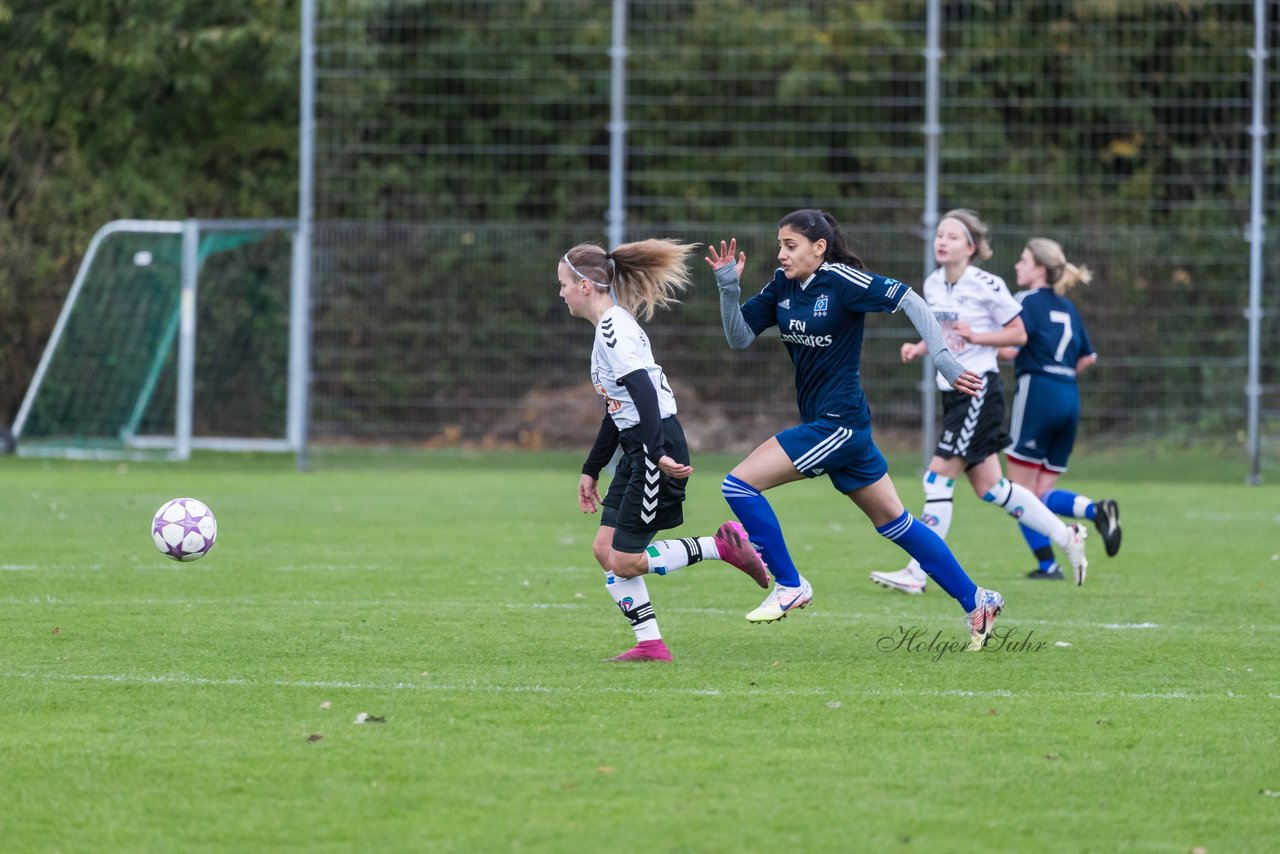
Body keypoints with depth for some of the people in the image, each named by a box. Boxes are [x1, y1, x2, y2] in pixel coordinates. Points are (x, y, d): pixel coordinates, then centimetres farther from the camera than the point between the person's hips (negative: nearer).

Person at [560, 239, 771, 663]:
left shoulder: (613, 329, -14)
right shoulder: (611, 325, 17)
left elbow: (643, 393, -25)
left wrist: (658, 455, -32)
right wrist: (591, 469, 28)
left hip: (656, 448, -10)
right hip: (638, 450, 10)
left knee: (624, 561, -7)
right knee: (605, 548, 7)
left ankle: (722, 546, -2)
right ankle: (650, 644, 7)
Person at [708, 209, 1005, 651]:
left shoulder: (840, 280, -16)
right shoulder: (782, 286, 6)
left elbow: (908, 300, -17)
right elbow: (739, 337, 7)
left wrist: (944, 359, -23)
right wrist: (728, 287, -9)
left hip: (839, 423, -9)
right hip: (824, 422, 9)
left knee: (739, 484, -13)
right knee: (893, 521, 15)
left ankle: (789, 585, -2)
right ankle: (975, 601, 22)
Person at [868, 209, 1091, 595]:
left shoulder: (988, 286, -12)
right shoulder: (932, 284, 10)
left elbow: (1019, 334, -5)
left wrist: (977, 336, -18)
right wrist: (919, 348, 3)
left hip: (979, 391, -8)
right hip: (952, 391, 8)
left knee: (939, 477, -12)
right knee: (989, 487, 9)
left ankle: (917, 573, -9)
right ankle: (1067, 537, 23)